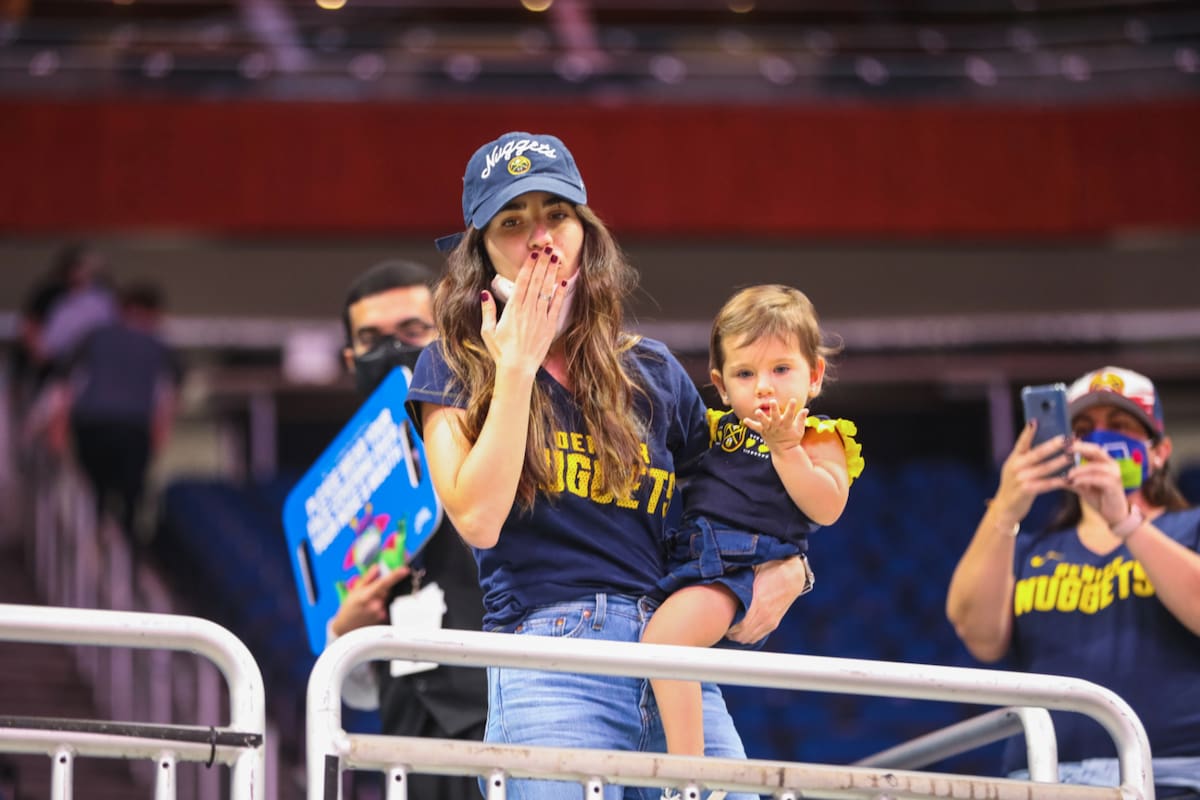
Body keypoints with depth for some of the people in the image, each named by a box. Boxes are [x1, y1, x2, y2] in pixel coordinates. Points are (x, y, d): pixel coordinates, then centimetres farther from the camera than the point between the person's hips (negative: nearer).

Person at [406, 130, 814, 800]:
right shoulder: (455, 369, 9)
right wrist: (517, 368, -4)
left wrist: (788, 570, 6)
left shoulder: (651, 372, 18)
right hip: (549, 669, -4)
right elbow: (477, 517, -7)